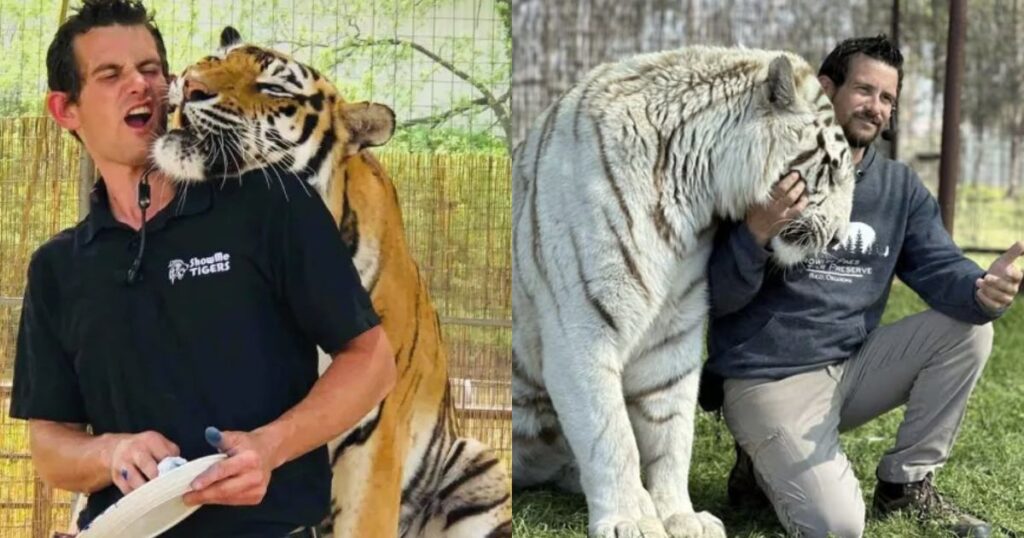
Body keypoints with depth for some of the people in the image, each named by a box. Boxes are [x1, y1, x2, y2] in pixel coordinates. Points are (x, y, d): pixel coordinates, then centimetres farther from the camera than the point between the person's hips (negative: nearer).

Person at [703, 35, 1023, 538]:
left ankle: (906, 483, 3)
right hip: (769, 379, -6)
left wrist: (982, 289, -30)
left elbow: (940, 267, -6)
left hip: (853, 367, 6)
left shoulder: (900, 186, 6)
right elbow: (714, 300, -16)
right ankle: (766, 464, 11)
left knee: (969, 328, -10)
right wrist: (757, 233, -35)